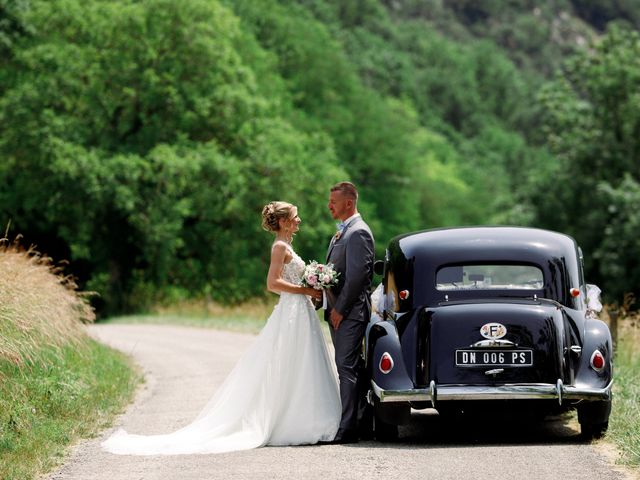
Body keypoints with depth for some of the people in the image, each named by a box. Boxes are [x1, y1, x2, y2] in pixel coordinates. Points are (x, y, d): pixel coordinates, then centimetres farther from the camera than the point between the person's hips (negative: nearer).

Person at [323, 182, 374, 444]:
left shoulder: (358, 232, -13)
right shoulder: (341, 233, 19)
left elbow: (357, 275, -19)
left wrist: (340, 310, -17)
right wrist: (330, 306, 11)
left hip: (351, 311, -10)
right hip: (338, 311, 10)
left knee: (347, 367, -11)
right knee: (349, 367, 12)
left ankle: (348, 428, -12)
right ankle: (359, 420, 18)